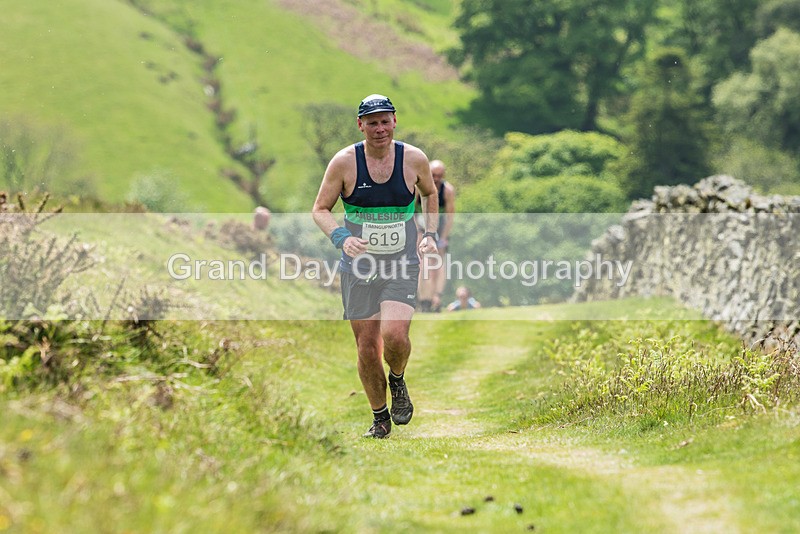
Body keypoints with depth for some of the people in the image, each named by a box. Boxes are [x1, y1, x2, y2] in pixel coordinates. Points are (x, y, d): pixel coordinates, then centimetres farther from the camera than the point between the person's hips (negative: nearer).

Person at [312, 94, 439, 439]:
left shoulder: (414, 159, -3)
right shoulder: (344, 162, -7)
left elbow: (430, 193, 18)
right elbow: (320, 210, -1)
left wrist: (430, 234, 6)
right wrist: (341, 238, -20)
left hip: (402, 267, 0)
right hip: (358, 267, 1)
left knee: (395, 336, -22)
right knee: (367, 349, 3)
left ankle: (397, 380, 13)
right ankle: (380, 419, 25)